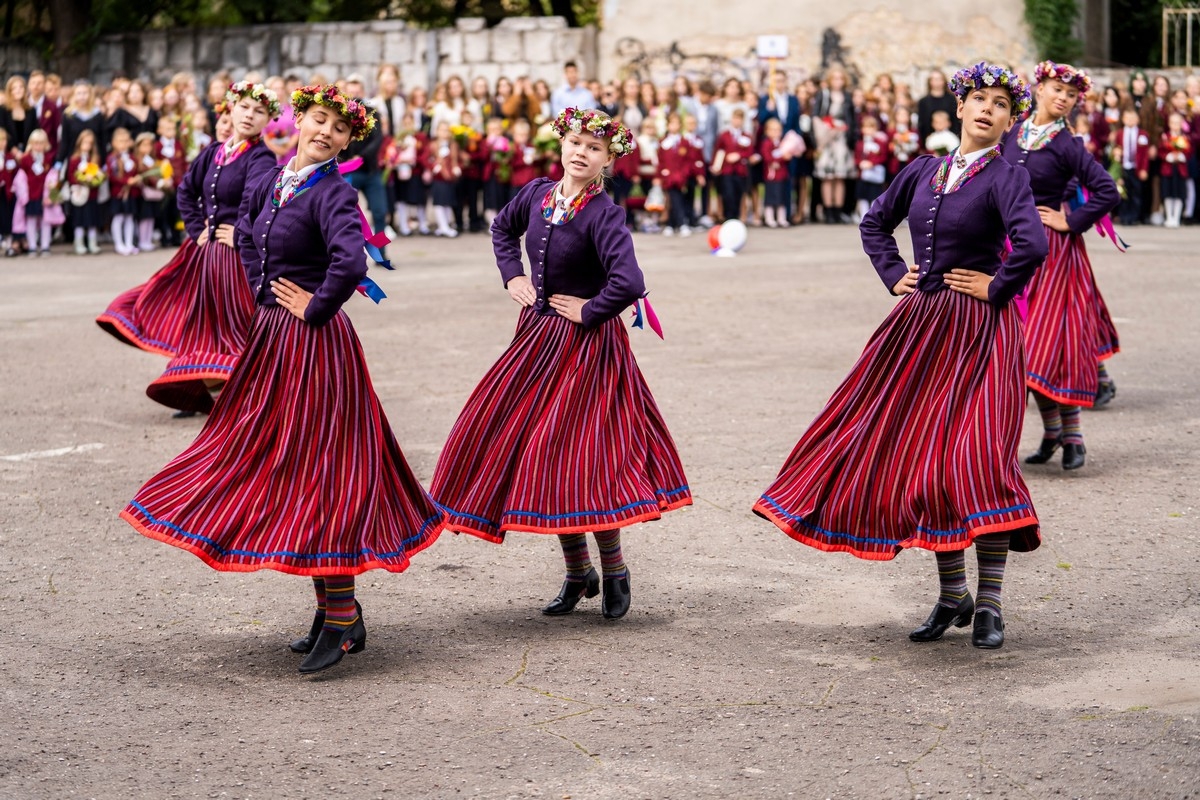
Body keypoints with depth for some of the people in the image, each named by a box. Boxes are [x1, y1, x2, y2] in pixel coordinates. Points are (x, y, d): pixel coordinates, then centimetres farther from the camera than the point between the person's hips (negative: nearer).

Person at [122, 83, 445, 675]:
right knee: (282, 465, 13)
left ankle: (342, 622, 0)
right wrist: (262, 292, 15)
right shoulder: (270, 182, 9)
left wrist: (314, 309, -19)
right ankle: (335, 608, 24)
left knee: (319, 469, -7)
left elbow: (351, 264, -31)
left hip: (314, 340, -9)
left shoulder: (332, 193, -15)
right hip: (271, 336, 9)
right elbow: (246, 235, 27)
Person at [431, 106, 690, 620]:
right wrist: (511, 275, 11)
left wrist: (589, 313, -19)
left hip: (584, 344, -7)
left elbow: (628, 283, -32)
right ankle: (577, 574, 23)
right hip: (538, 335, 7)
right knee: (534, 451, 10)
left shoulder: (602, 214, -19)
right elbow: (503, 227, 25)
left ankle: (614, 573, 12)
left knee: (578, 457, -8)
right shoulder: (538, 194, 2)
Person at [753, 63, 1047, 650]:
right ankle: (952, 596, 21)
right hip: (919, 326, 7)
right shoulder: (924, 170, 10)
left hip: (976, 331, -7)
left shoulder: (1006, 176, -8)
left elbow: (1033, 245, -25)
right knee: (921, 454, 9)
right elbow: (875, 222, 25)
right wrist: (893, 275, 13)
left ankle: (988, 604, -3)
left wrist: (996, 288, -14)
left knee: (973, 458, -13)